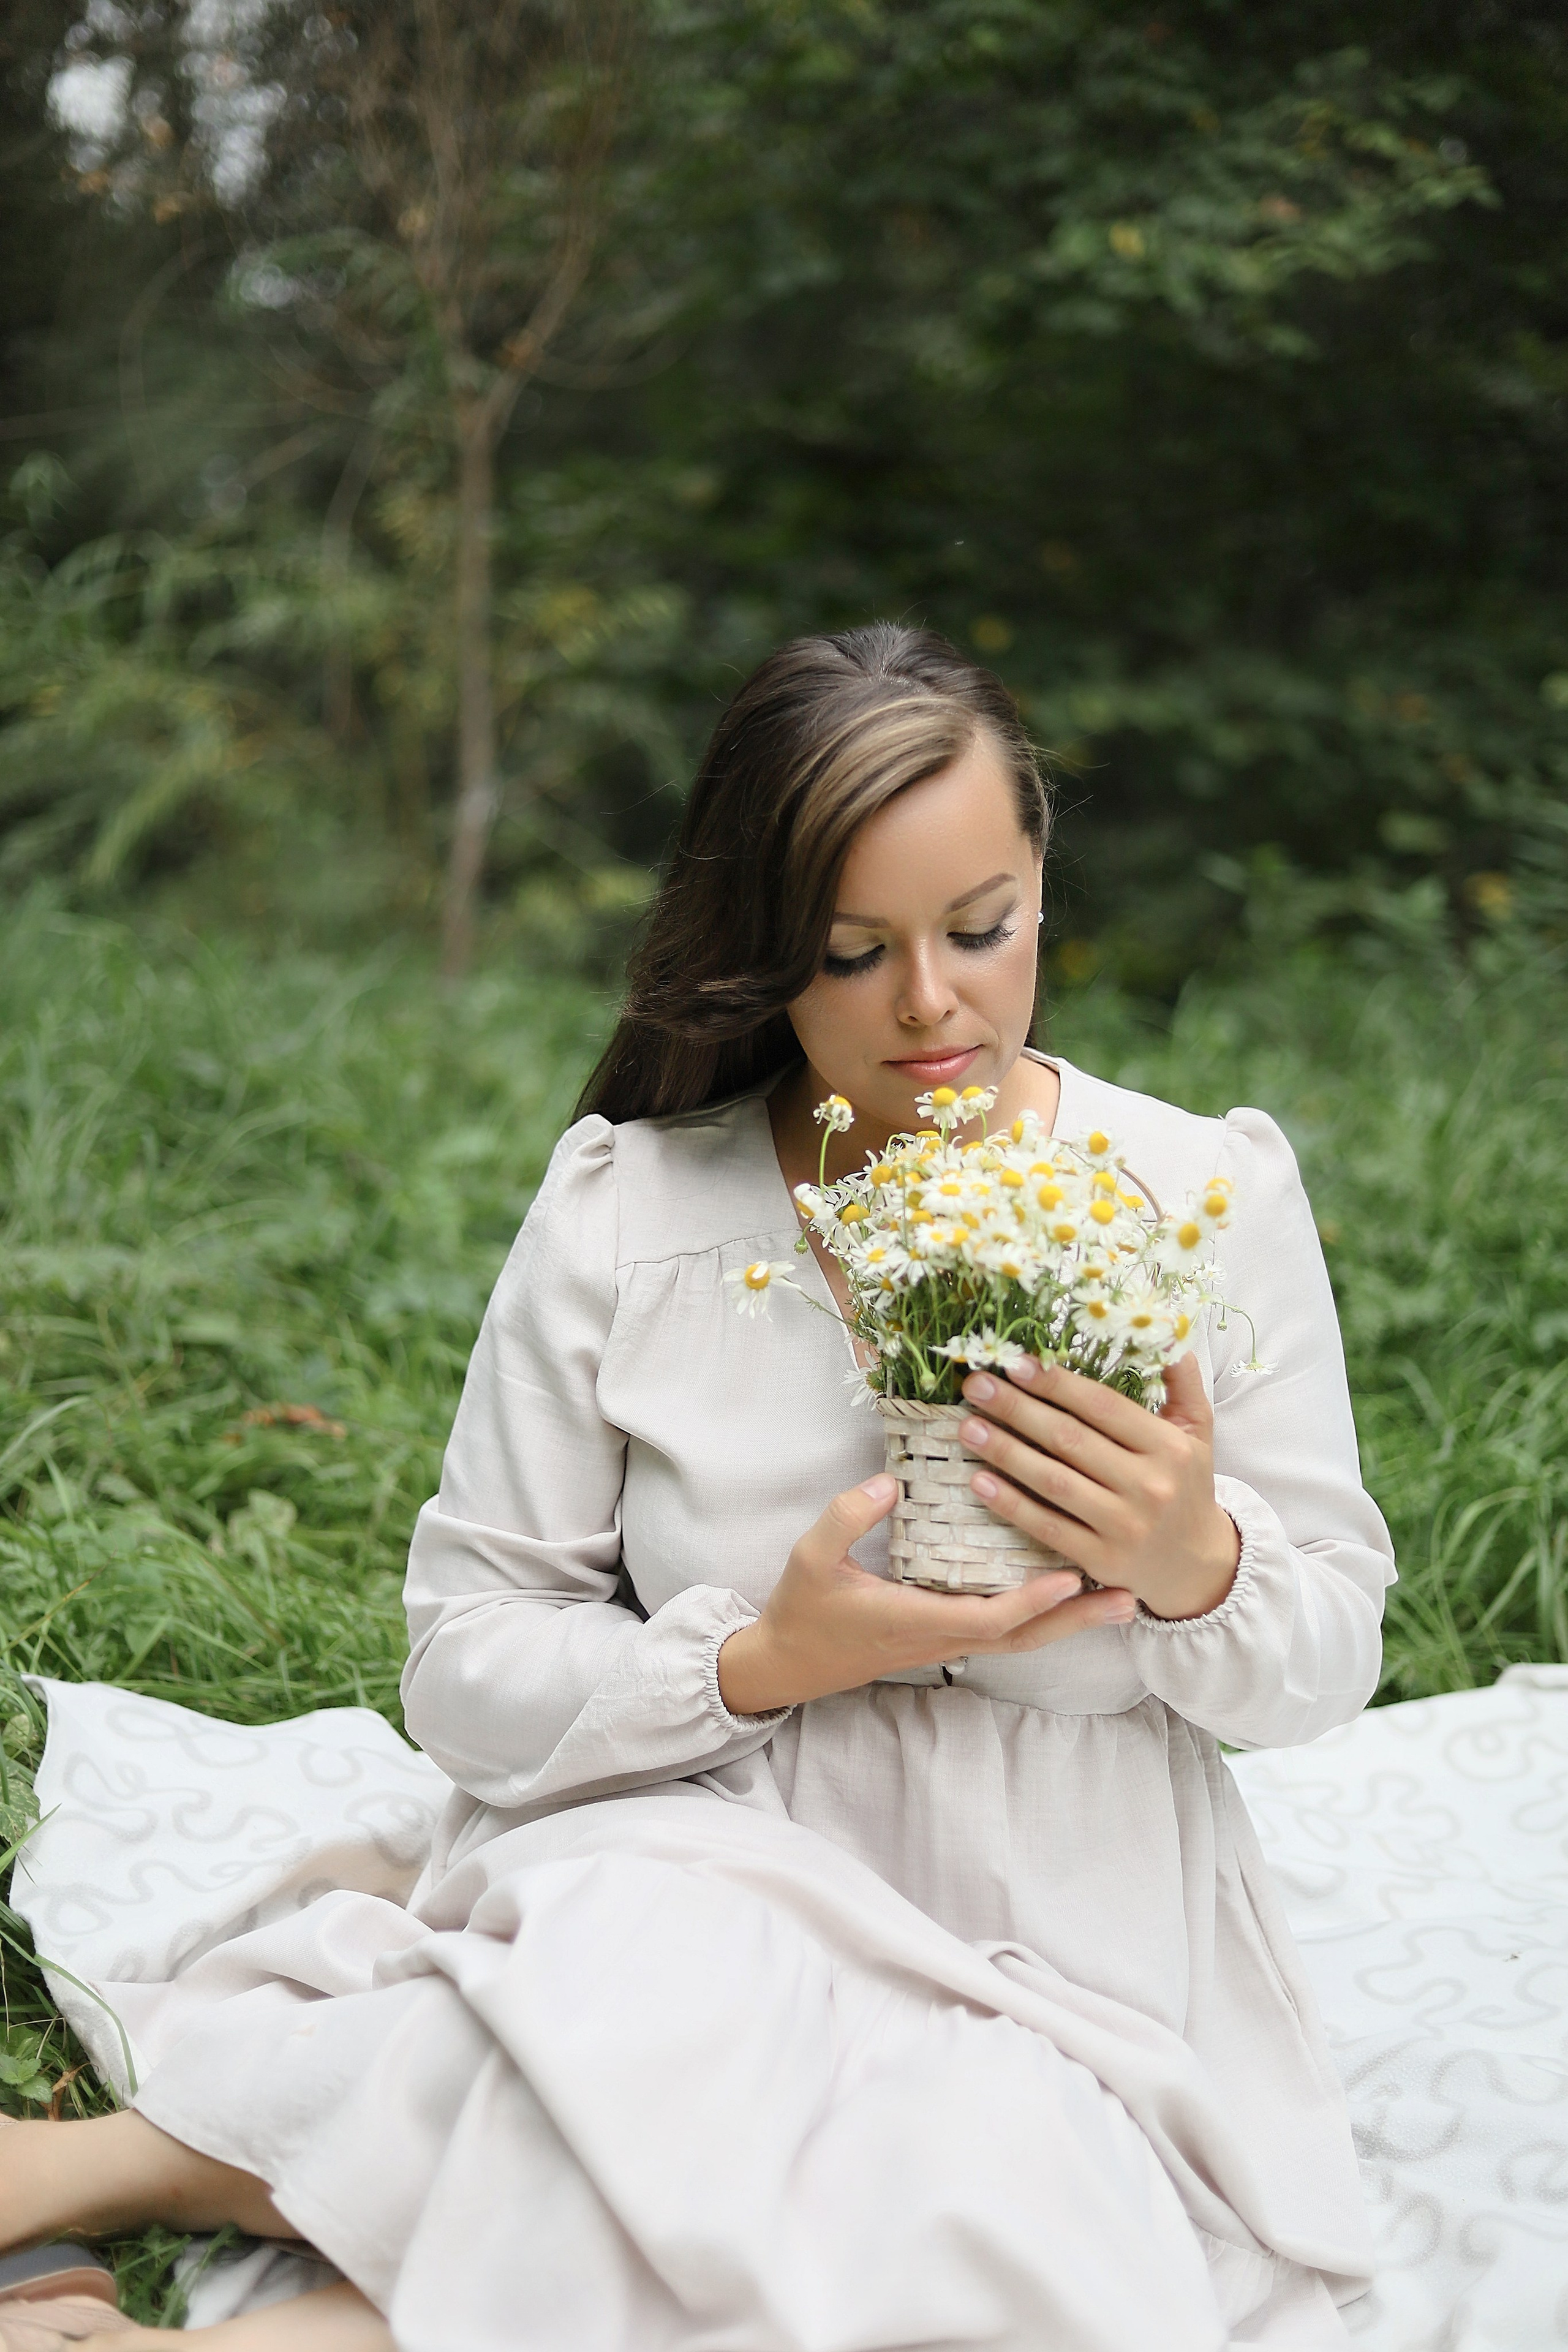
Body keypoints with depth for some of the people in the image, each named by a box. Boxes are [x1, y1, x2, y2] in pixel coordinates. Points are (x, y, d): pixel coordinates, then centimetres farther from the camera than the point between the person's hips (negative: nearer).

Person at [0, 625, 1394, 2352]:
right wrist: (768, 1660, -20)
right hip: (692, 1890, -1)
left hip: (1077, 1959, 2)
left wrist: (1197, 1566, -19)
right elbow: (464, 1670, -4)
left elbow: (1327, 1672, 3)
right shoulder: (627, 1203, -4)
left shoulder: (1212, 1192, -2)